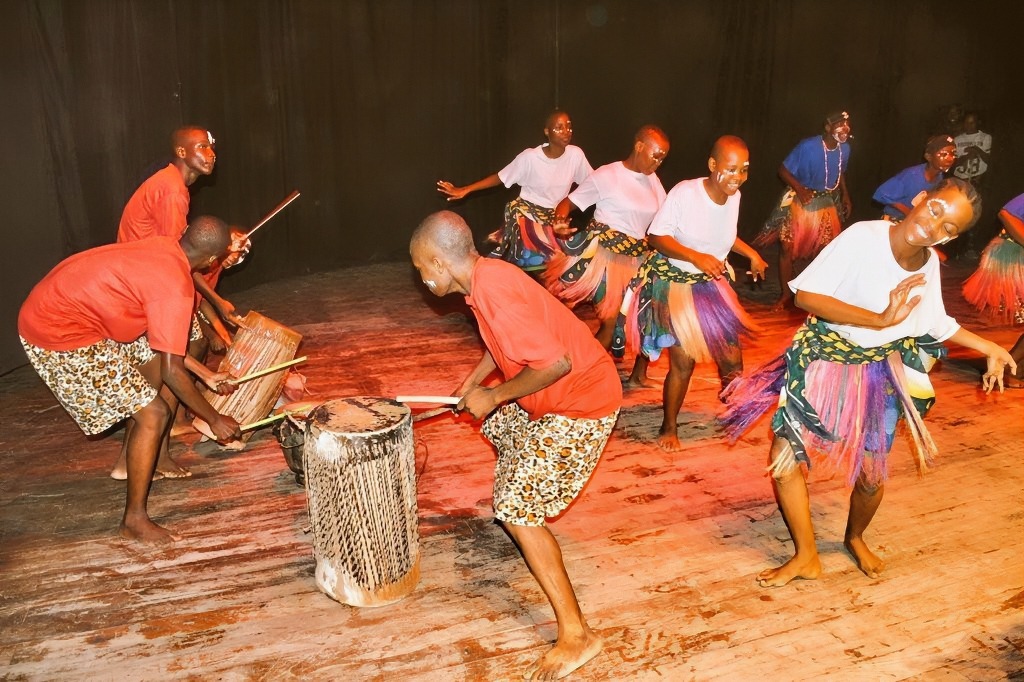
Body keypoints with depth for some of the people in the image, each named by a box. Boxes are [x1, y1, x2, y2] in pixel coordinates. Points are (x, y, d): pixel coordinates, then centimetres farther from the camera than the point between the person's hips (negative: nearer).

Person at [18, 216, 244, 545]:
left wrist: (205, 374, 20)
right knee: (153, 415, -7)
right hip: (60, 337, -10)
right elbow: (172, 371, -19)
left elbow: (162, 341, 15)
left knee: (152, 359, 24)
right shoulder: (176, 286, -23)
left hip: (59, 307, 10)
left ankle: (136, 460, 38)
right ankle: (134, 520, 7)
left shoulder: (162, 248, 6)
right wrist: (214, 418, -7)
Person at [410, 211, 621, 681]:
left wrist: (492, 396, -19)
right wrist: (473, 383, 13)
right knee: (498, 423, 32)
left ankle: (576, 635, -3)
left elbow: (555, 364, -31)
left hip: (581, 404, -10)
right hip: (558, 394, 10)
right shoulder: (486, 275, 1)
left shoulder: (493, 291, -28)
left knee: (517, 510, -10)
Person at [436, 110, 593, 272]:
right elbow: (500, 178, -14)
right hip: (526, 212, -4)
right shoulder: (530, 157, -20)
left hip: (554, 216, 4)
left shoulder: (576, 154, -11)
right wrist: (464, 190, -20)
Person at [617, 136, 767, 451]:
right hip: (676, 284, -6)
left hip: (712, 284, 6)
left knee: (732, 358, 4)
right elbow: (657, 236, -20)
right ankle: (668, 428, 15)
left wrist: (751, 253, 3)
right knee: (683, 362, -8)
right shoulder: (685, 192, -22)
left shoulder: (734, 196, -2)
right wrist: (696, 257, -32)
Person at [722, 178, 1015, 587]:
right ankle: (806, 557, 11)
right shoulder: (864, 237, -22)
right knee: (784, 456, -8)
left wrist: (989, 347, 8)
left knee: (870, 475, 2)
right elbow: (806, 295, -29)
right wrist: (879, 320, -32)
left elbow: (935, 322, 14)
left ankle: (855, 538, 36)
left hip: (881, 373, 4)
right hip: (823, 359, -3)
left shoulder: (930, 263, -4)